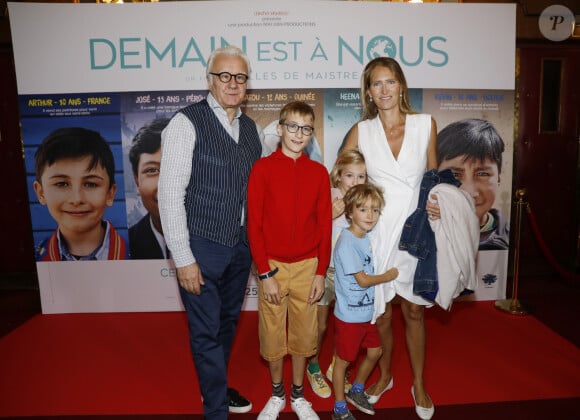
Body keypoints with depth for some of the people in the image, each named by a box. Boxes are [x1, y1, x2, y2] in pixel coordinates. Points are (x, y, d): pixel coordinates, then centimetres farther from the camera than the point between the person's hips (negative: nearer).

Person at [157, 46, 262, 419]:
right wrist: (183, 259, -15)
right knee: (206, 331, 8)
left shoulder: (251, 128, 7)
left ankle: (217, 386, 45)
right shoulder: (187, 123, -12)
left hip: (241, 244, 6)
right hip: (202, 247, -6)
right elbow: (170, 193, -15)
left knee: (228, 322, 21)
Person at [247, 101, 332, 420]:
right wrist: (265, 274, -10)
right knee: (272, 334, 11)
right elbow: (254, 224, -7)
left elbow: (324, 225, 3)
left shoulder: (319, 172, 2)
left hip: (307, 266, 2)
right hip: (272, 266, -1)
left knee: (303, 333, 13)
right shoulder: (262, 168, -6)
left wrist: (321, 273, 0)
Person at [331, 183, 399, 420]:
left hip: (367, 311, 8)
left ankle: (357, 391, 45)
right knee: (343, 360, 10)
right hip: (349, 315, -8)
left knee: (374, 352, 21)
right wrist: (389, 276, -7)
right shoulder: (347, 242, -23)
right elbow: (362, 280, -20)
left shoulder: (368, 237, 1)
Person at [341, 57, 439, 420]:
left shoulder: (426, 124, 0)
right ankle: (385, 376, 36)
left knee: (414, 311, 11)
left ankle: (419, 384, 32)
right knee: (380, 311, 12)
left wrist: (435, 203, -9)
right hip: (377, 230, 0)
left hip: (415, 229, 0)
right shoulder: (361, 132, 0)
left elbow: (433, 175, 9)